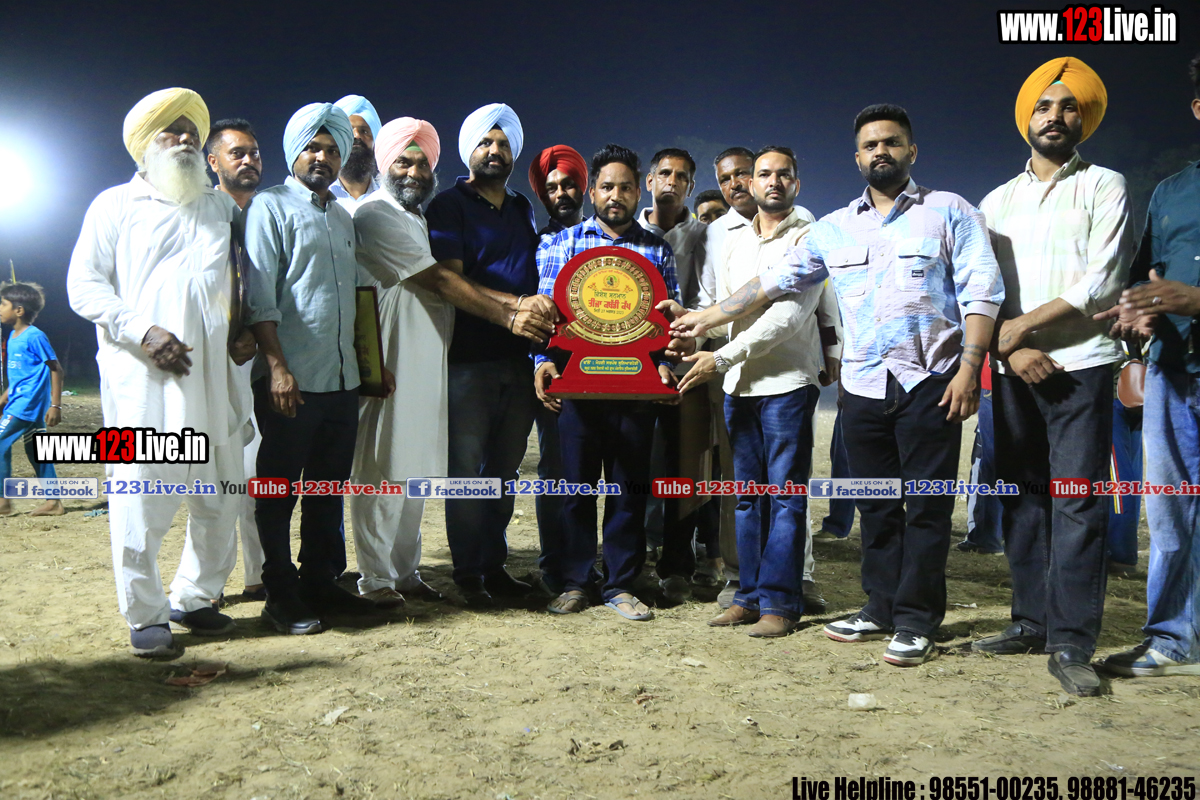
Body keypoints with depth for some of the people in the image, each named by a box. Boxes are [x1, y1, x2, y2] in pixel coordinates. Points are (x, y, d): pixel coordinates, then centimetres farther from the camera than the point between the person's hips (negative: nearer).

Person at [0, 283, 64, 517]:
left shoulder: (34, 336, -13)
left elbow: (55, 369, -14)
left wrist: (56, 405, -17)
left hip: (28, 402, -9)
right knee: (35, 450, 10)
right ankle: (53, 502, 13)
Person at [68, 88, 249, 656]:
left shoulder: (221, 207, 21)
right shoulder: (115, 205, 10)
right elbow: (84, 285, 2)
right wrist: (142, 332, -12)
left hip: (209, 373, 4)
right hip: (140, 374, -4)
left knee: (218, 494, 4)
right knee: (140, 495, -5)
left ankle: (193, 598, 19)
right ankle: (145, 616, 7)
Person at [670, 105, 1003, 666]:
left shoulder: (949, 212, 3)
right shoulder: (835, 229, 14)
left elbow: (982, 292, -2)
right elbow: (774, 281, 17)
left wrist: (969, 368, -13)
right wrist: (709, 318, 15)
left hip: (930, 383, -4)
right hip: (864, 387, 4)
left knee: (926, 505, -1)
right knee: (876, 505, 10)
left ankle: (916, 621, 9)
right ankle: (880, 608, 21)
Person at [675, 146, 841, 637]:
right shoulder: (733, 242, 17)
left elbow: (789, 316, -13)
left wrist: (721, 358, -16)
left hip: (788, 381, -6)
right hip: (739, 383, 6)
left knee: (786, 495, -3)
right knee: (748, 495, 9)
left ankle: (779, 601, 2)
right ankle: (750, 596, 16)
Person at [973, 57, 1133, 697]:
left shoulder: (1104, 187, 5)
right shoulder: (997, 201, 16)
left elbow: (1103, 284, -7)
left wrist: (1026, 323, -11)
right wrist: (1010, 347, -8)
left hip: (1081, 364, -4)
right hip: (1015, 371, 4)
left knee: (1077, 503, -7)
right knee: (1021, 497, 6)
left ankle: (1071, 643, -3)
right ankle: (1032, 622, 15)